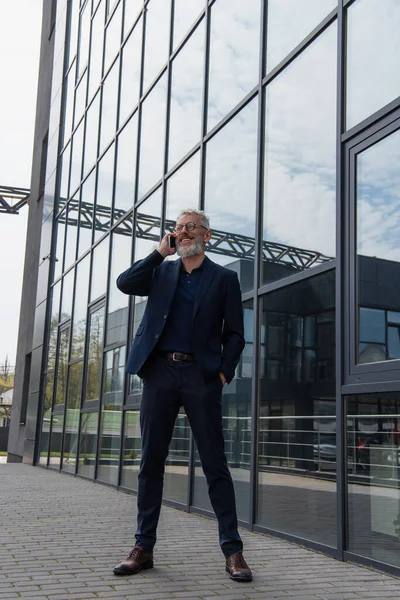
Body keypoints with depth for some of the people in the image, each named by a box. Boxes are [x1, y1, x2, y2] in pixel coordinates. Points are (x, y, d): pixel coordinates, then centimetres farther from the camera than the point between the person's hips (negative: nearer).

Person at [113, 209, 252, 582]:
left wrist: (224, 372, -7)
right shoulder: (161, 272, 16)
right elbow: (124, 283, -2)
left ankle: (232, 551, 6)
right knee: (151, 462, 6)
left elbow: (234, 334, 6)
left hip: (201, 376, -2)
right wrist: (160, 251, -2)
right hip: (159, 372, 3)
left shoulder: (224, 278, 9)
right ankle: (143, 547, 16)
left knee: (215, 464, -1)